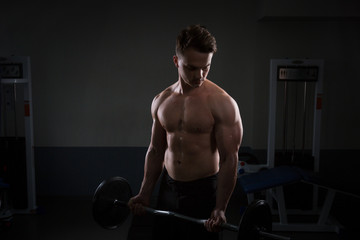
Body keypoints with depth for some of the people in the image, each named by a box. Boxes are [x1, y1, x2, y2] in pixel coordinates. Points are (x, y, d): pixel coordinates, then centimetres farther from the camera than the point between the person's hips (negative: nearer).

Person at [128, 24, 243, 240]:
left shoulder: (222, 103, -14)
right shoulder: (161, 101, 2)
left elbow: (229, 159, -15)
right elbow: (156, 150, 10)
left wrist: (220, 208, -18)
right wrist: (145, 194, 9)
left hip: (204, 192, -5)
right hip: (169, 188, 5)